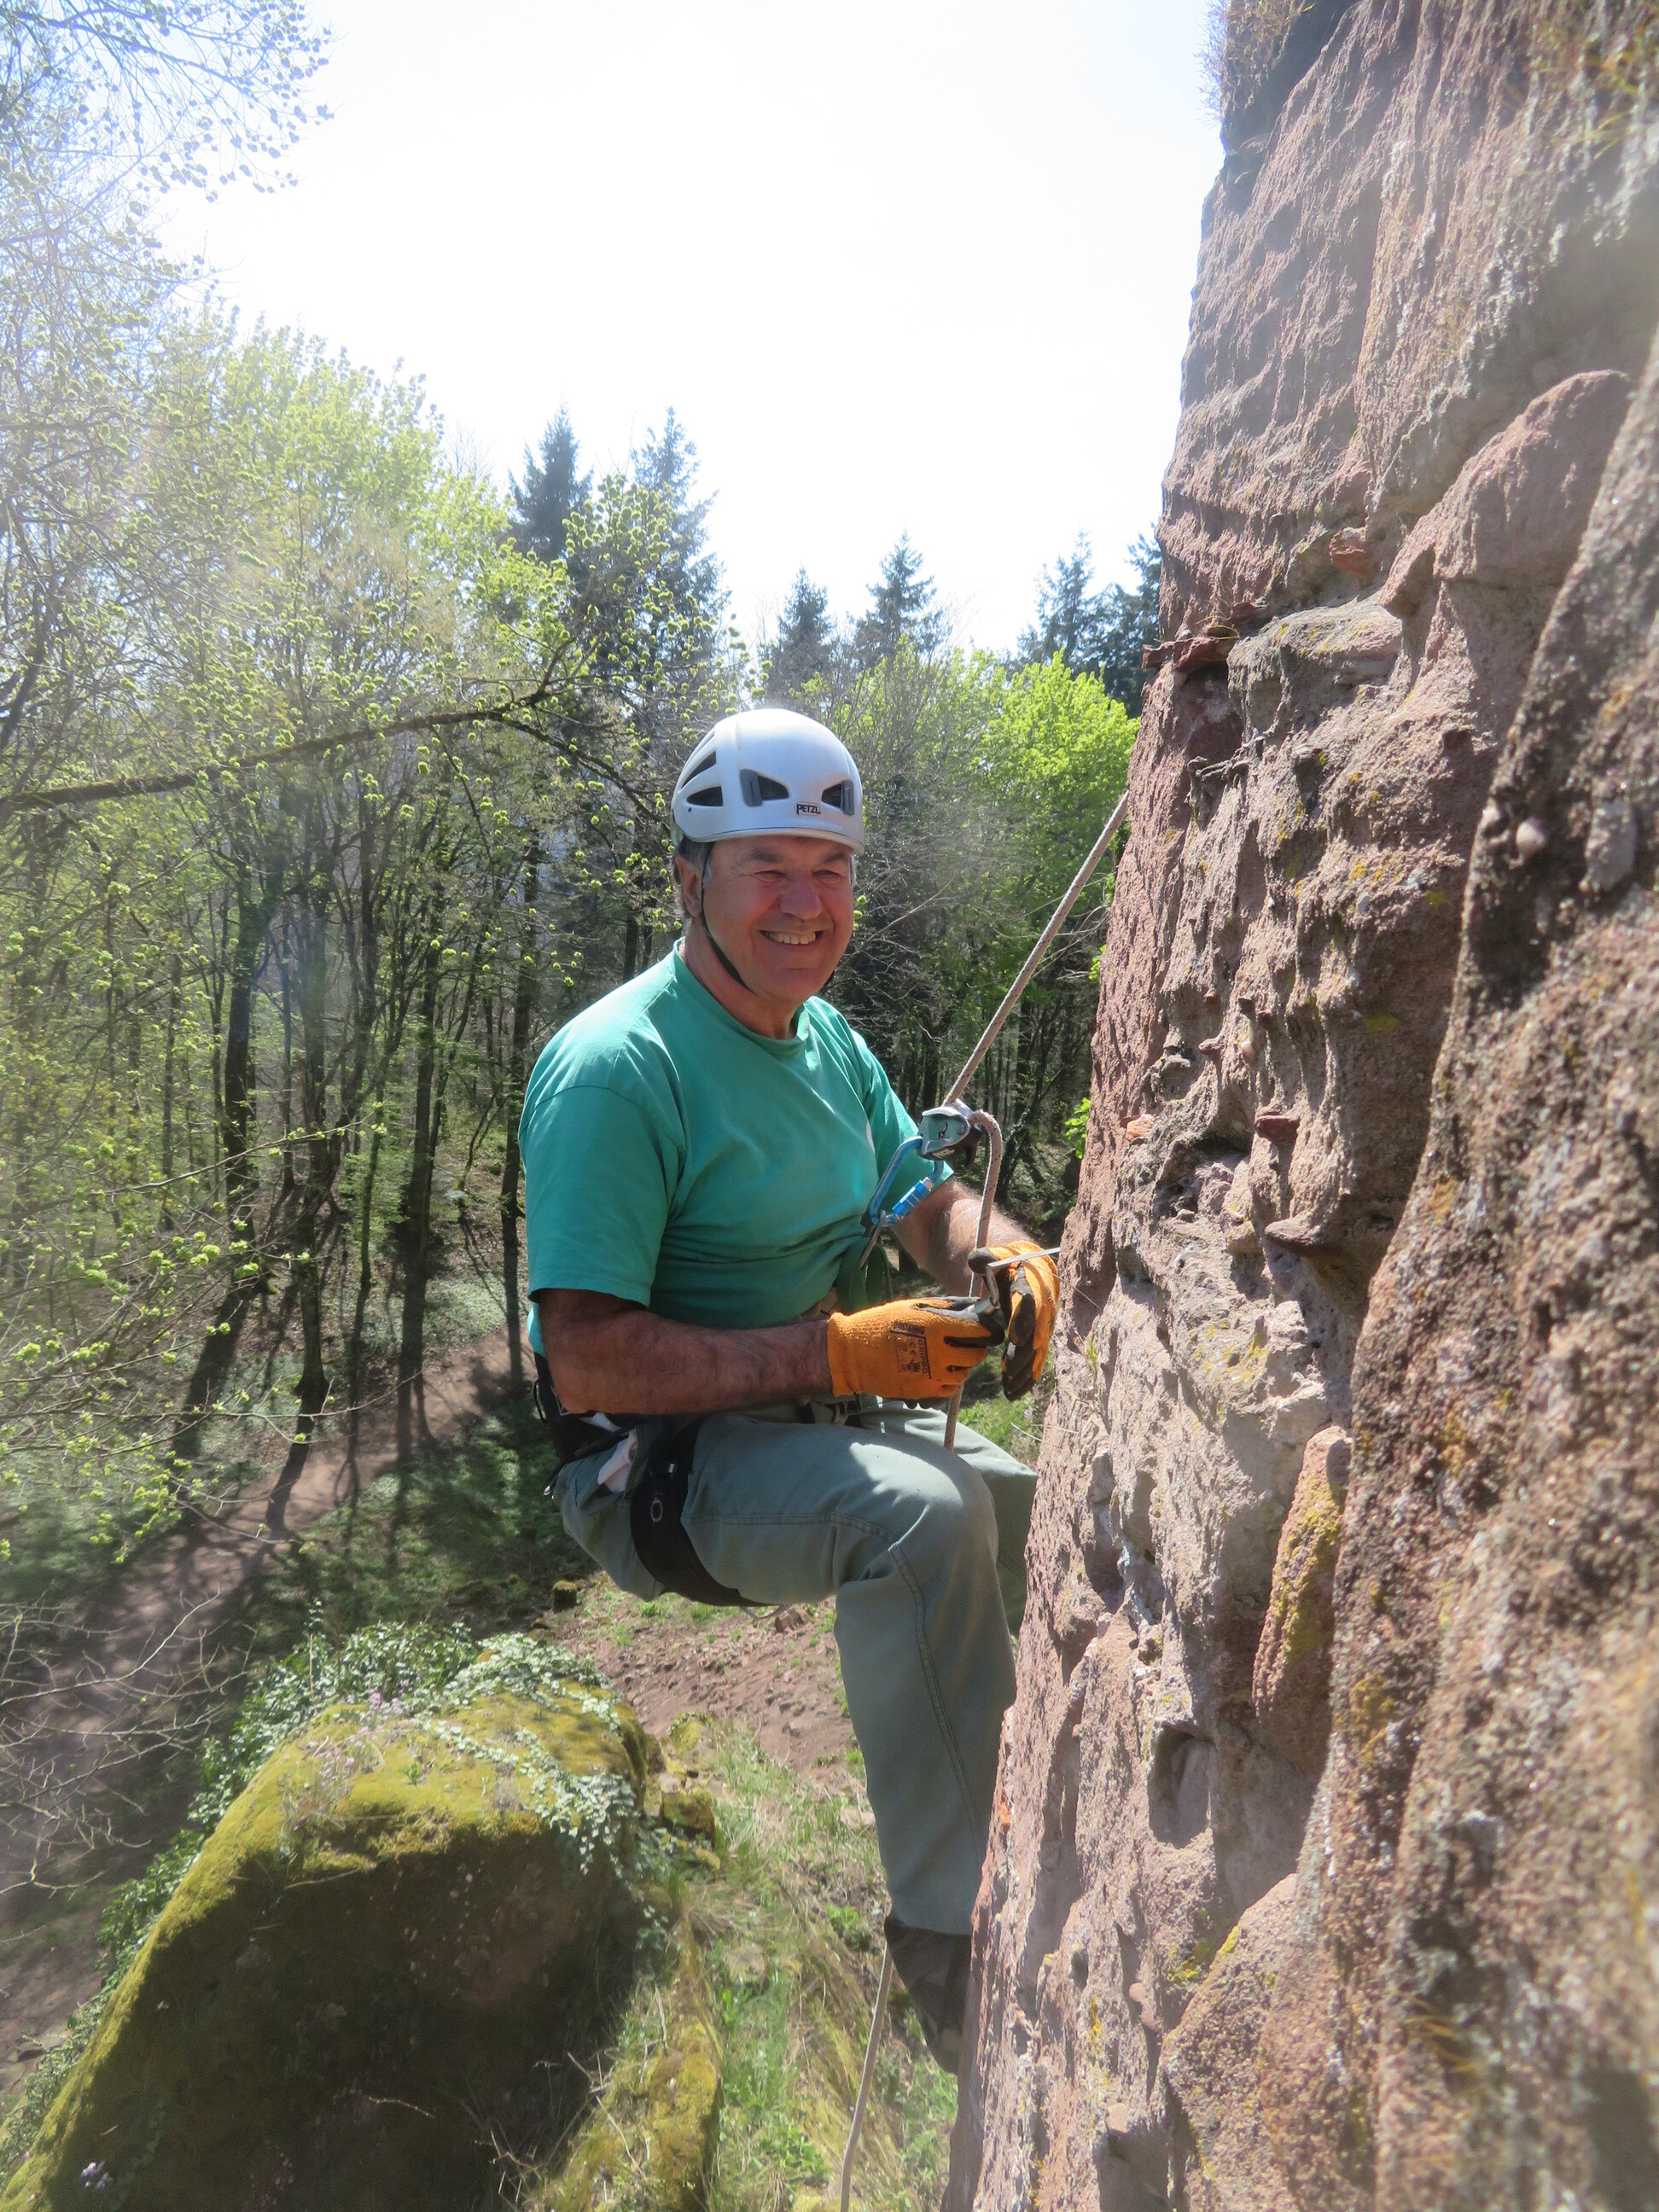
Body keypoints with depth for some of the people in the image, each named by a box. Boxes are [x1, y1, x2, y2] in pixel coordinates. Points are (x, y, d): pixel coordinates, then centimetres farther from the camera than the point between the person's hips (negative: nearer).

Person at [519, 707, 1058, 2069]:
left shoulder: (829, 1039, 9)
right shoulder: (615, 1068, -18)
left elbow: (932, 1199, 12)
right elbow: (588, 1361, -23)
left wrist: (1013, 1257, -12)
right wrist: (840, 1350, -28)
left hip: (832, 1426, 8)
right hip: (665, 1460, -7)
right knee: (925, 1512, -33)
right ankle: (952, 1926, -16)